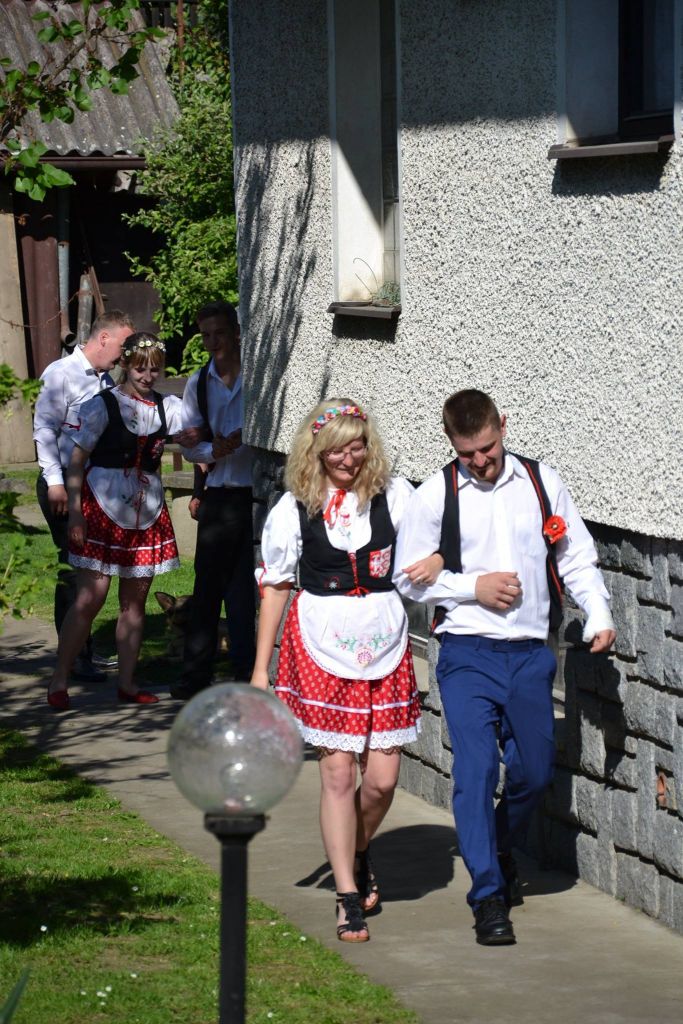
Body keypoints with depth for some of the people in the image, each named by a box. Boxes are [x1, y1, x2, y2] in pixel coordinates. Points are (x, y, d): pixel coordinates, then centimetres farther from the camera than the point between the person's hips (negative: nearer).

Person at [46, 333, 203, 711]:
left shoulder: (167, 406, 8)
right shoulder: (104, 405, -5)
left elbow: (188, 432, -7)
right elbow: (76, 459, -5)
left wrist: (192, 438, -32)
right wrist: (75, 512, -11)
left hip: (147, 513, 5)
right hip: (103, 509, -5)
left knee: (134, 600, 8)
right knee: (90, 598, -9)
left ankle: (126, 683, 15)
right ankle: (59, 682, -1)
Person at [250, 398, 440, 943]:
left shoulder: (393, 494, 1)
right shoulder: (294, 508, -1)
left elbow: (431, 549, 13)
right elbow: (275, 586, 5)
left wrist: (433, 564, -11)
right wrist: (260, 669, 5)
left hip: (385, 649, 1)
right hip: (322, 650, -1)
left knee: (382, 779, 1)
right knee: (338, 773, -3)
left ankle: (359, 852, 34)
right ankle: (349, 898, 6)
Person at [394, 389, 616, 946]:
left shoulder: (543, 483, 3)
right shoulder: (436, 495, -2)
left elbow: (577, 557, 9)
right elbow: (409, 577, 3)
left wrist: (599, 614, -5)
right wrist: (473, 587, -10)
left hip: (530, 654, 3)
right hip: (468, 654, -3)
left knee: (535, 769, 9)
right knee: (476, 768, -10)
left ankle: (500, 846, 39)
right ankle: (489, 895, -4)